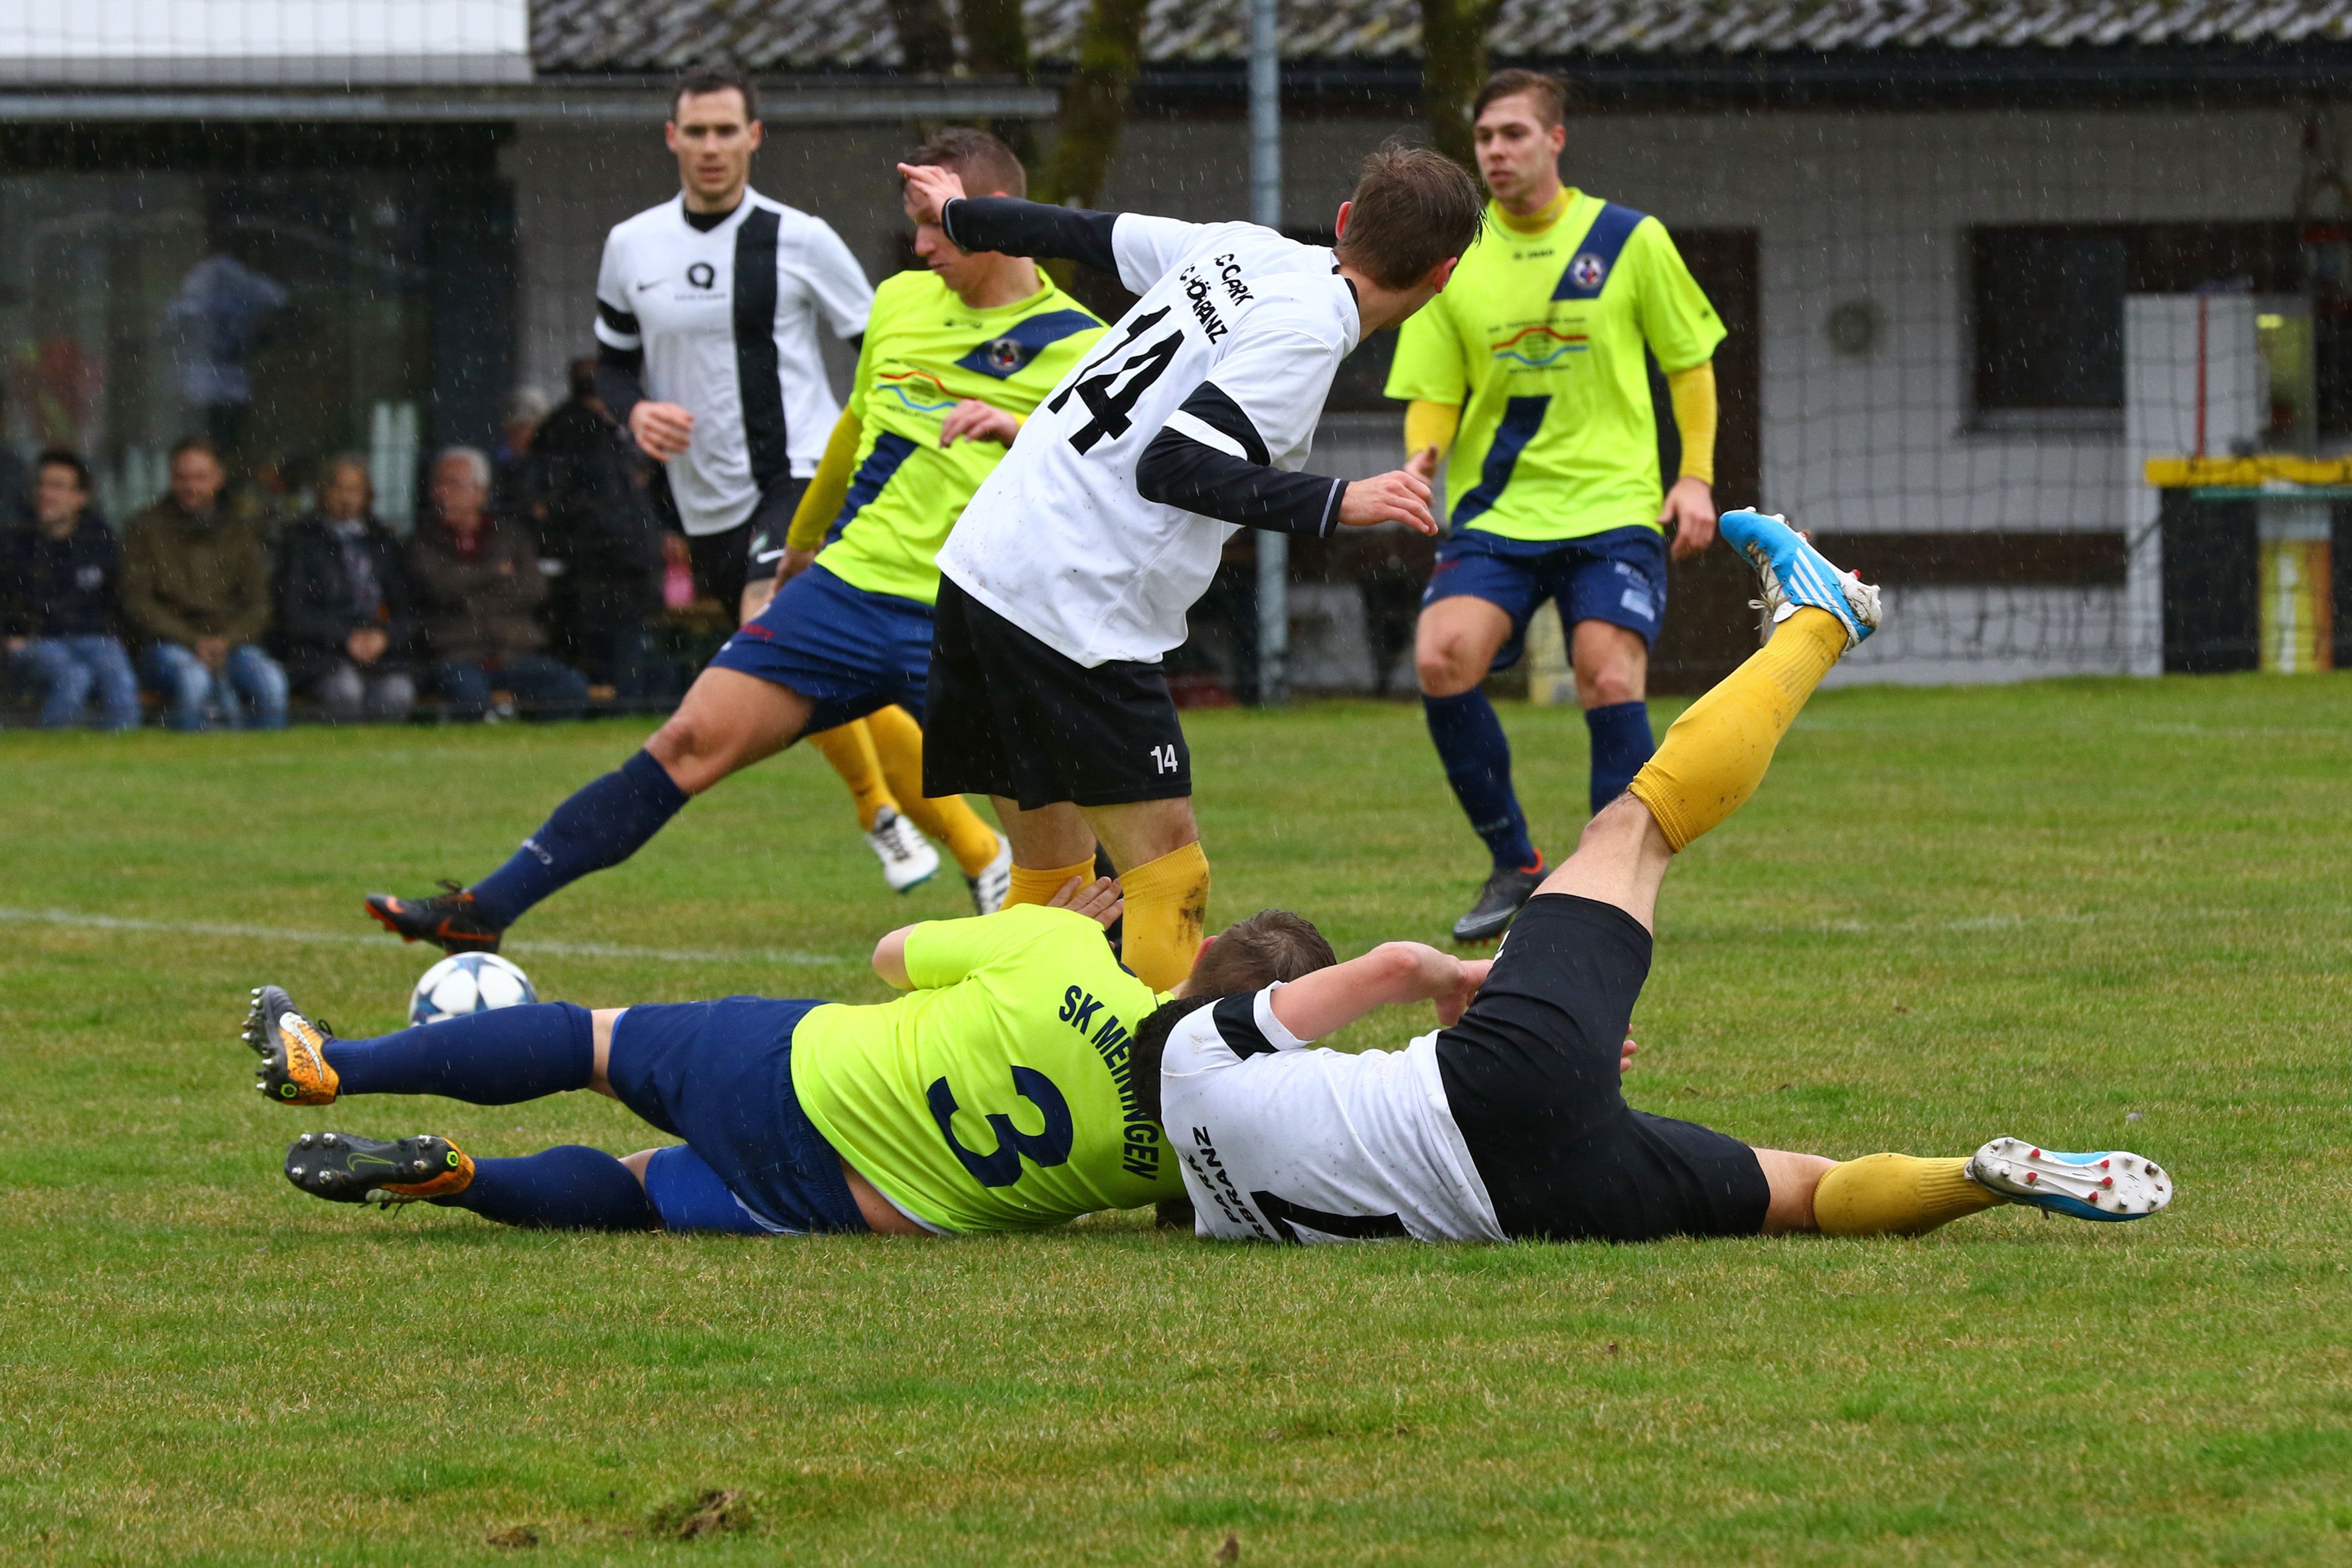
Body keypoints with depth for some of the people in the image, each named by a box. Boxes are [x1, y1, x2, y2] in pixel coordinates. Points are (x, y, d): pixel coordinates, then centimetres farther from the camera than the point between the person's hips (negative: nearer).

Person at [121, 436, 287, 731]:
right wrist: (194, 642, -12)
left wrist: (226, 640, -11)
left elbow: (258, 605, 10)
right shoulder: (145, 529, 7)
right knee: (193, 679, -38)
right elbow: (137, 604, 0)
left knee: (271, 681, -30)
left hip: (232, 643, 3)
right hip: (168, 645, -3)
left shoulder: (239, 533, 15)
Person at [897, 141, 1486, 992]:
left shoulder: (1242, 250, 9)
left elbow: (1087, 234, 22)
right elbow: (1171, 469, -21)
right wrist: (1336, 504, -25)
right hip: (1074, 605, -9)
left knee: (1053, 875, 15)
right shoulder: (1303, 334, -14)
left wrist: (959, 214, 39)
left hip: (985, 560, 9)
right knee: (1167, 882, -9)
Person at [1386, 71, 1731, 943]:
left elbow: (1690, 363, 10)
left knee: (1611, 681, -19)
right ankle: (1513, 865, -3)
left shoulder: (1629, 242, 1)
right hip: (1496, 511, 2)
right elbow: (1434, 395, 8)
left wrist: (1696, 478, -1)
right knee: (1441, 657, -20)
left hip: (1612, 509, -2)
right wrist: (1423, 455, -14)